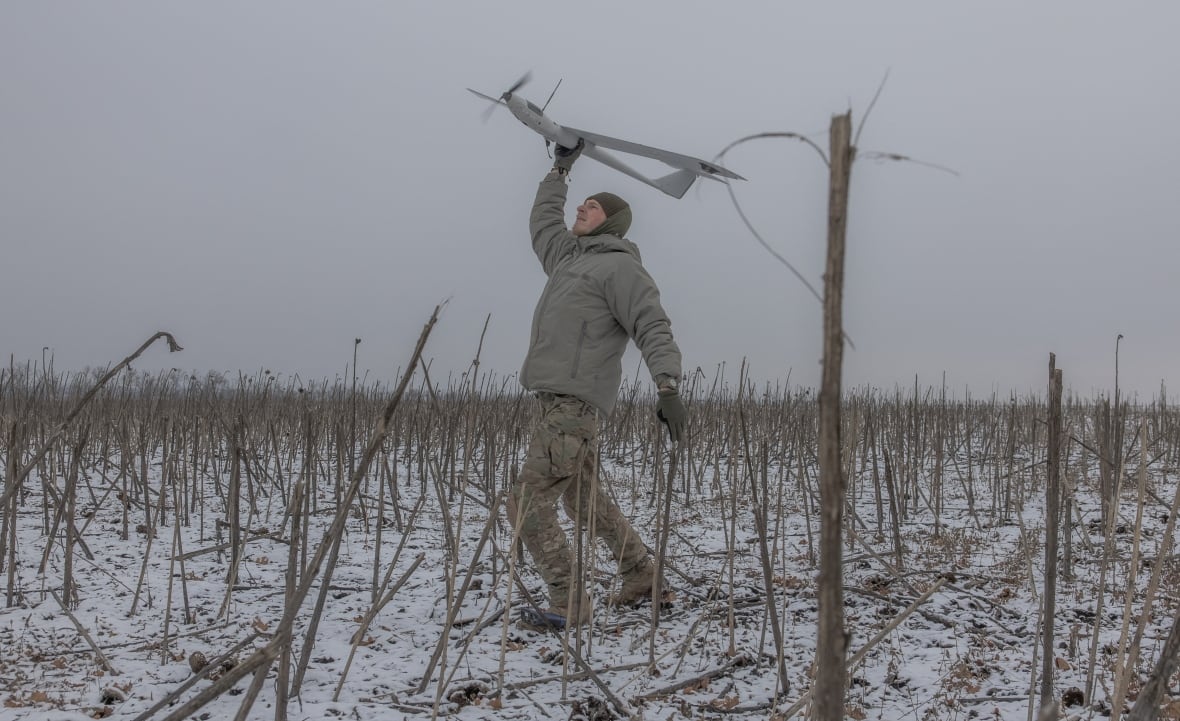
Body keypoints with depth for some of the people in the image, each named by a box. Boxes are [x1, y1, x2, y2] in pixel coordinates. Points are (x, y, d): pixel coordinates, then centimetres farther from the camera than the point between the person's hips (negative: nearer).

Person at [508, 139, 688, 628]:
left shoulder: (619, 266, -5)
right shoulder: (568, 255, 20)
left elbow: (653, 329, -15)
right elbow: (543, 221, 40)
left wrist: (668, 385, -29)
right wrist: (560, 170, 46)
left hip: (577, 401, -9)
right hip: (556, 399, 9)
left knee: (529, 504, -13)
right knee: (583, 498, 20)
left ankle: (568, 602, -7)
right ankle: (641, 574, 32)